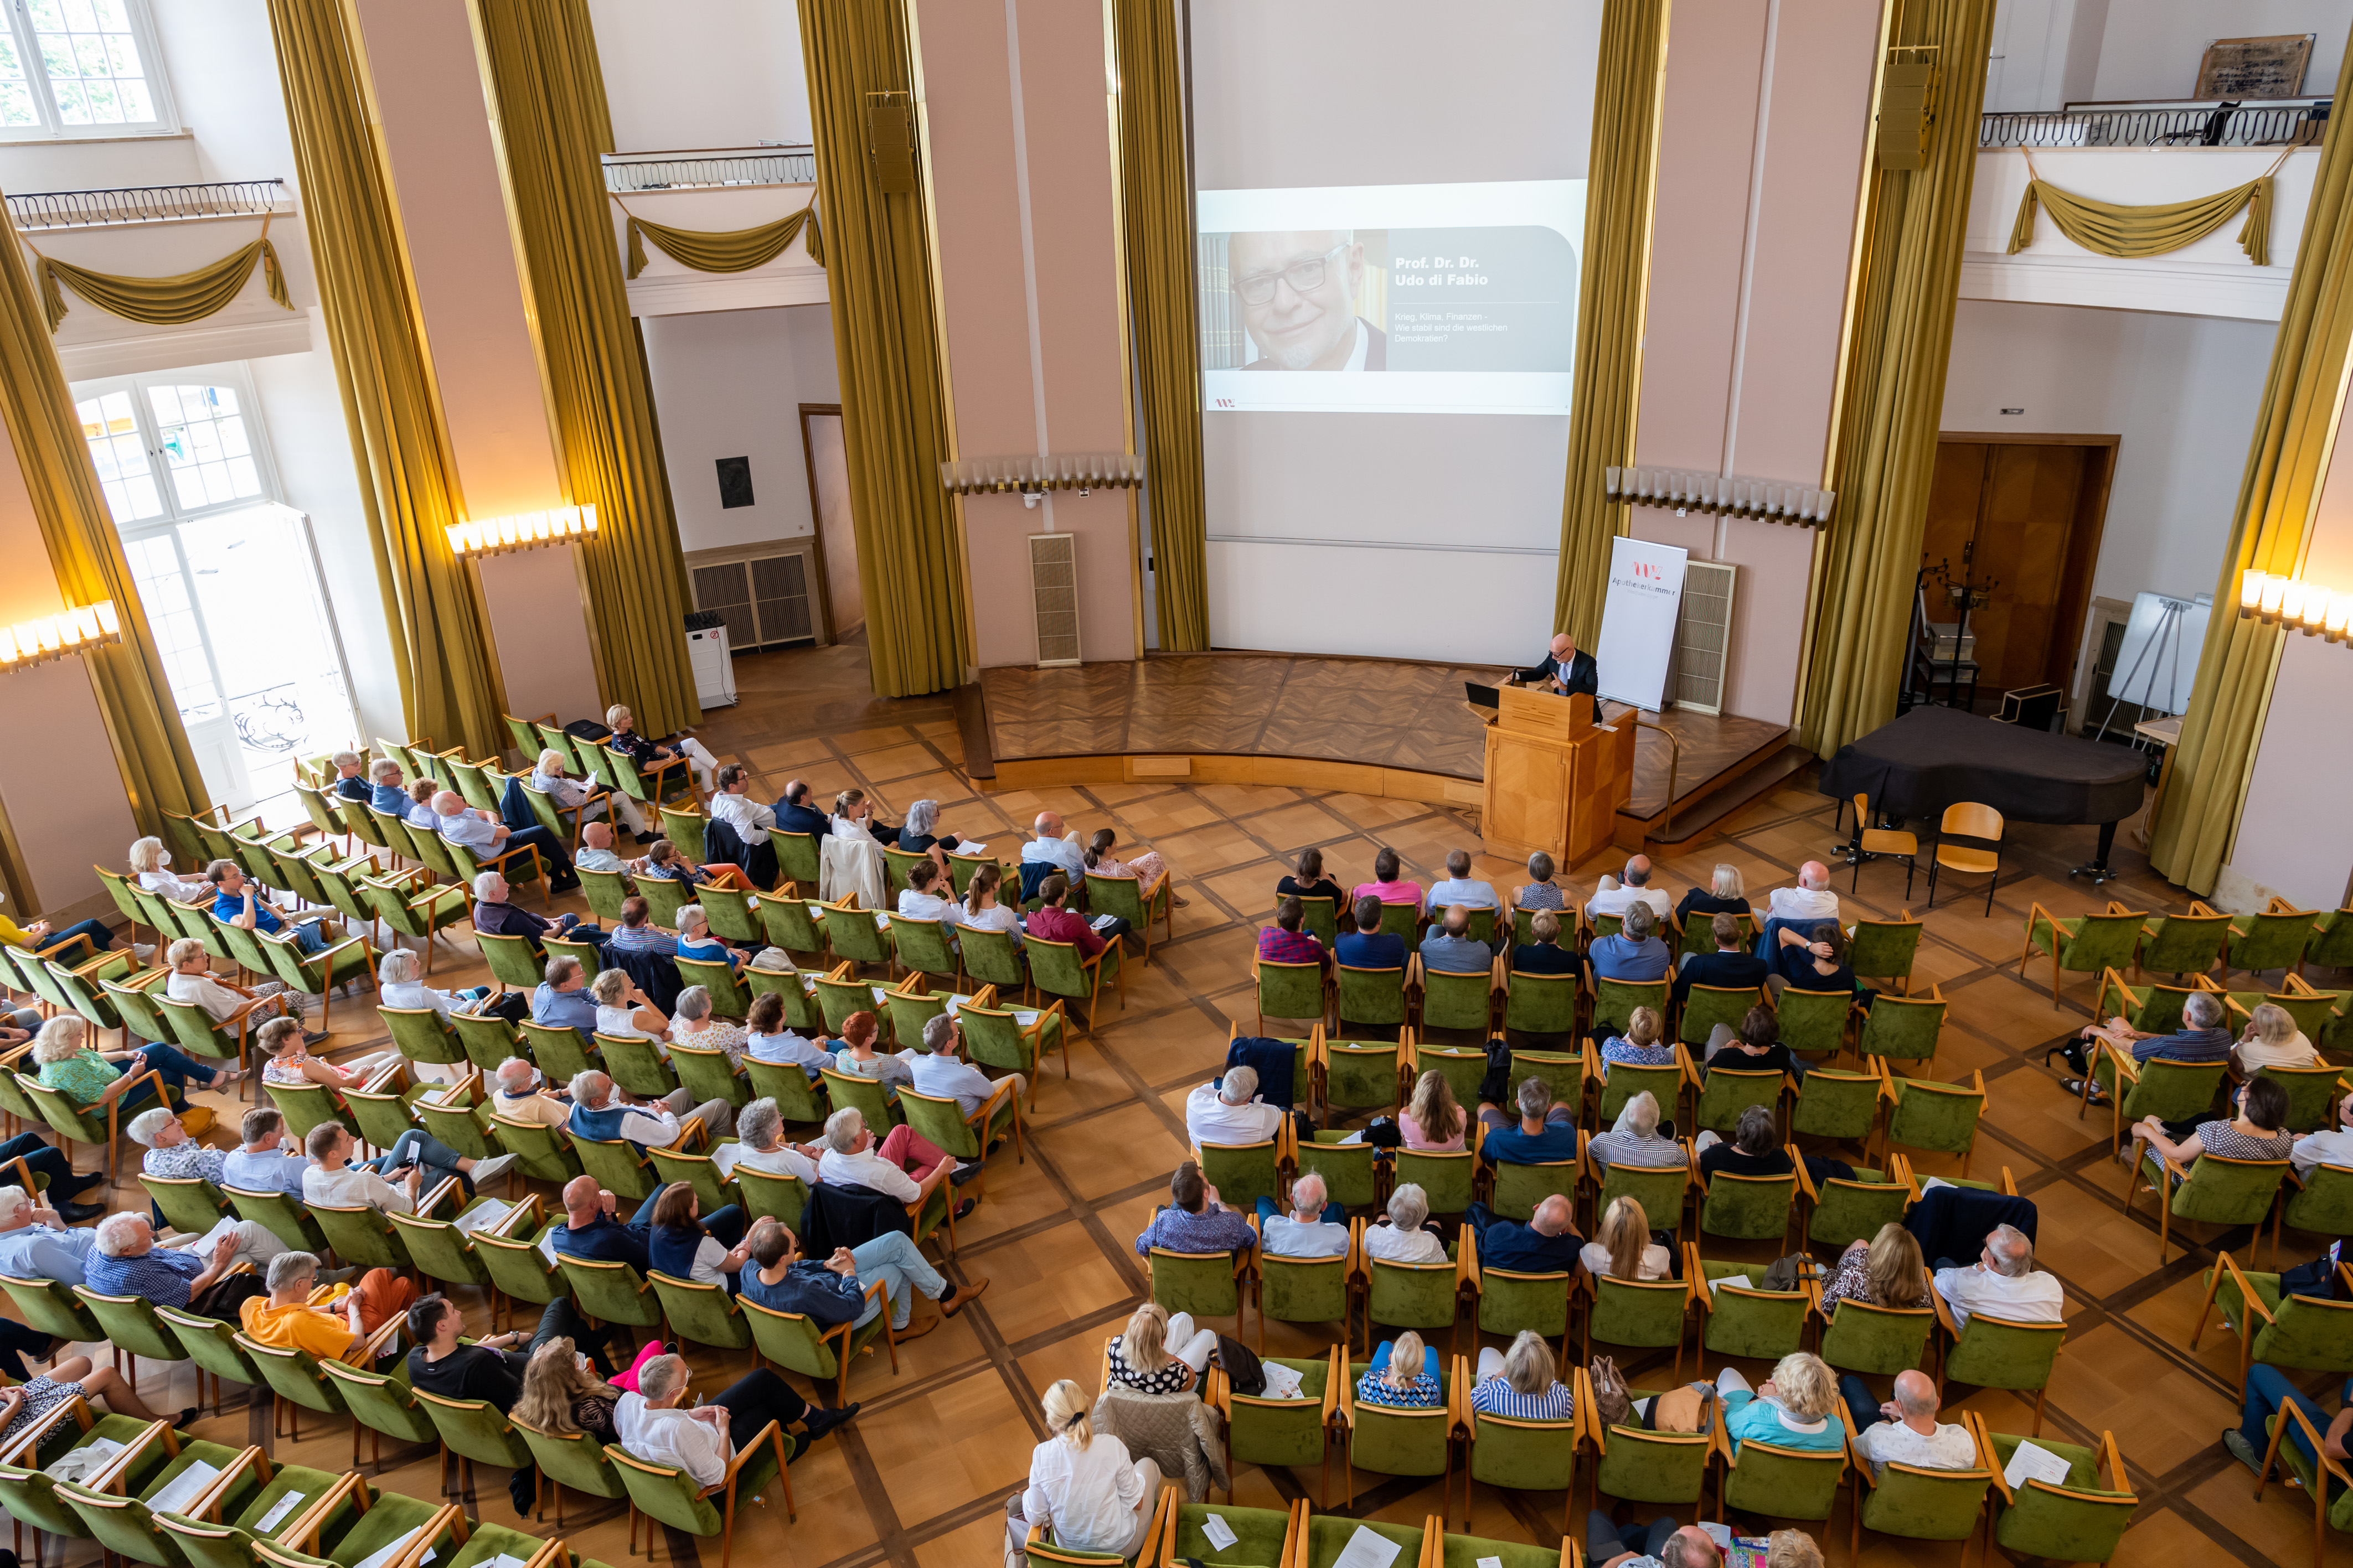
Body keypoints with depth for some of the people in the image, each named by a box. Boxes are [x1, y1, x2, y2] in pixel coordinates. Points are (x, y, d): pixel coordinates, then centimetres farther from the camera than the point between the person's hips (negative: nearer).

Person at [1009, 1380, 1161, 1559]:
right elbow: (1136, 1503, -14)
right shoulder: (1112, 1446, -27)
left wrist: (1029, 1493, 7)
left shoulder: (1042, 1455, -23)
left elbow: (1035, 1519, -13)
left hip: (1070, 1550, 2)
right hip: (1122, 1548, -2)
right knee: (1148, 1463, 24)